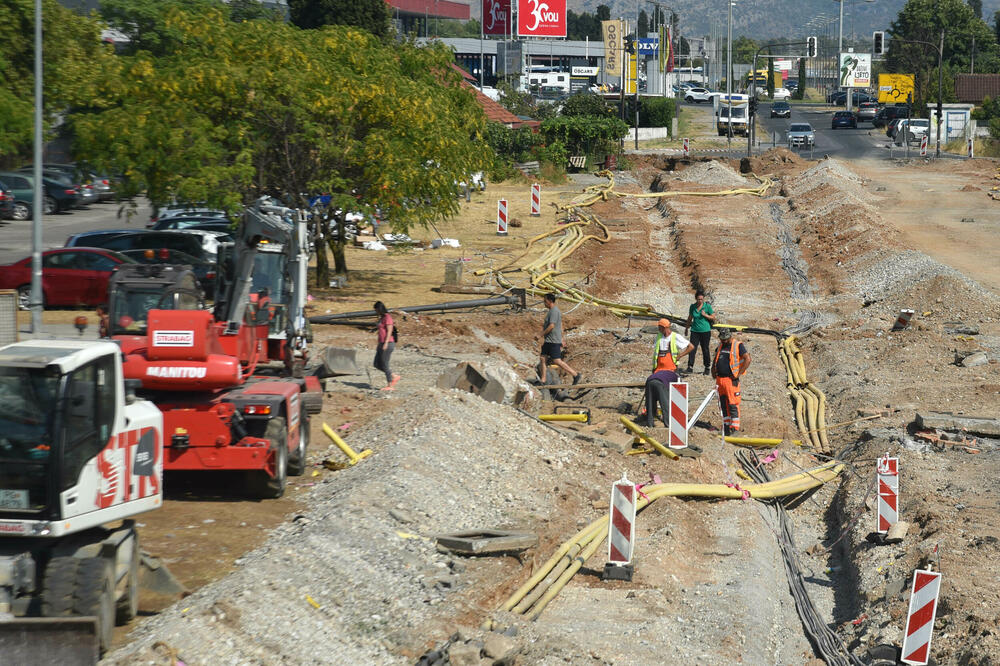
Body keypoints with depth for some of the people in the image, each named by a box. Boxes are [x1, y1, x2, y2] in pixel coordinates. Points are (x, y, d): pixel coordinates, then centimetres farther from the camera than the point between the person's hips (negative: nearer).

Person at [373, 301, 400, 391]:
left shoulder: (387, 318, -12)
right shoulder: (381, 318, 17)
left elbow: (389, 331, -19)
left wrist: (386, 343, -24)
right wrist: (378, 344, 23)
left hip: (388, 344, -10)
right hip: (382, 344, 10)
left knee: (384, 365, -7)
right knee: (377, 365, 10)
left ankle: (390, 386, 0)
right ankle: (394, 377, 16)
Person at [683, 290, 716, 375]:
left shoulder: (707, 306, -5)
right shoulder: (692, 307, 4)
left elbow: (713, 317, 0)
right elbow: (690, 318, 17)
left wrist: (705, 315, -16)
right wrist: (686, 328, 23)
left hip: (705, 331, -2)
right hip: (695, 330, 2)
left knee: (705, 350, 5)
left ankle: (708, 368, 17)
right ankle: (690, 367, -7)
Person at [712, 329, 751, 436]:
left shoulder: (738, 346, -6)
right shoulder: (721, 346, 16)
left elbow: (747, 359, -12)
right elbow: (716, 359, 30)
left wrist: (739, 374, -13)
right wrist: (713, 371, 15)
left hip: (731, 379, -7)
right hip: (720, 378, 7)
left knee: (733, 404, -9)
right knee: (723, 404, 10)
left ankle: (734, 427, -7)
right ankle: (726, 424, 17)